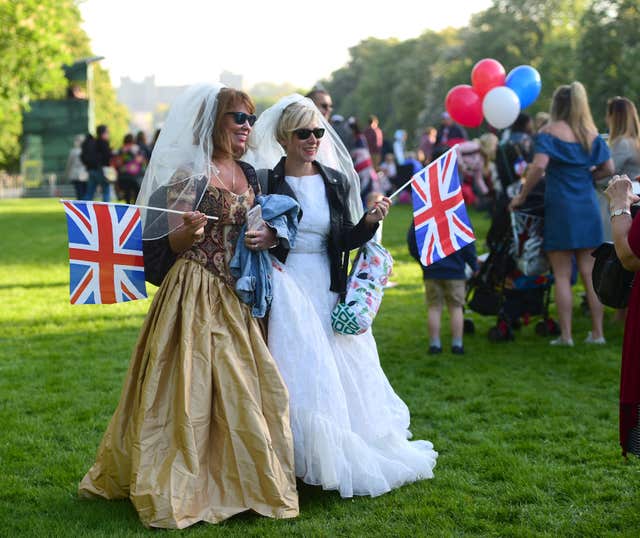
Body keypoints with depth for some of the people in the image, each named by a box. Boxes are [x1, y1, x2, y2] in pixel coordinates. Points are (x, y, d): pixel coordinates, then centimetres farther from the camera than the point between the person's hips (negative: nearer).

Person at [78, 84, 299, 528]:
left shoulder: (249, 175, 12)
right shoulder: (190, 173, -8)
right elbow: (171, 244, -9)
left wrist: (268, 238, 1)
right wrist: (189, 230, -30)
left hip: (237, 295, 7)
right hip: (196, 292, -7)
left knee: (246, 384, 6)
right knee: (193, 384, -4)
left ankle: (244, 480, 18)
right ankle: (177, 486, 7)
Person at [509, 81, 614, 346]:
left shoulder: (550, 132, -6)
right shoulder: (591, 133, 8)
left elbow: (539, 166, -19)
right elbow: (608, 168, 10)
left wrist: (522, 196, -10)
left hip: (560, 207, -4)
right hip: (588, 207, 4)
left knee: (562, 276, 1)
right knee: (590, 273, 9)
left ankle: (566, 335, 2)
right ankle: (597, 333, 12)